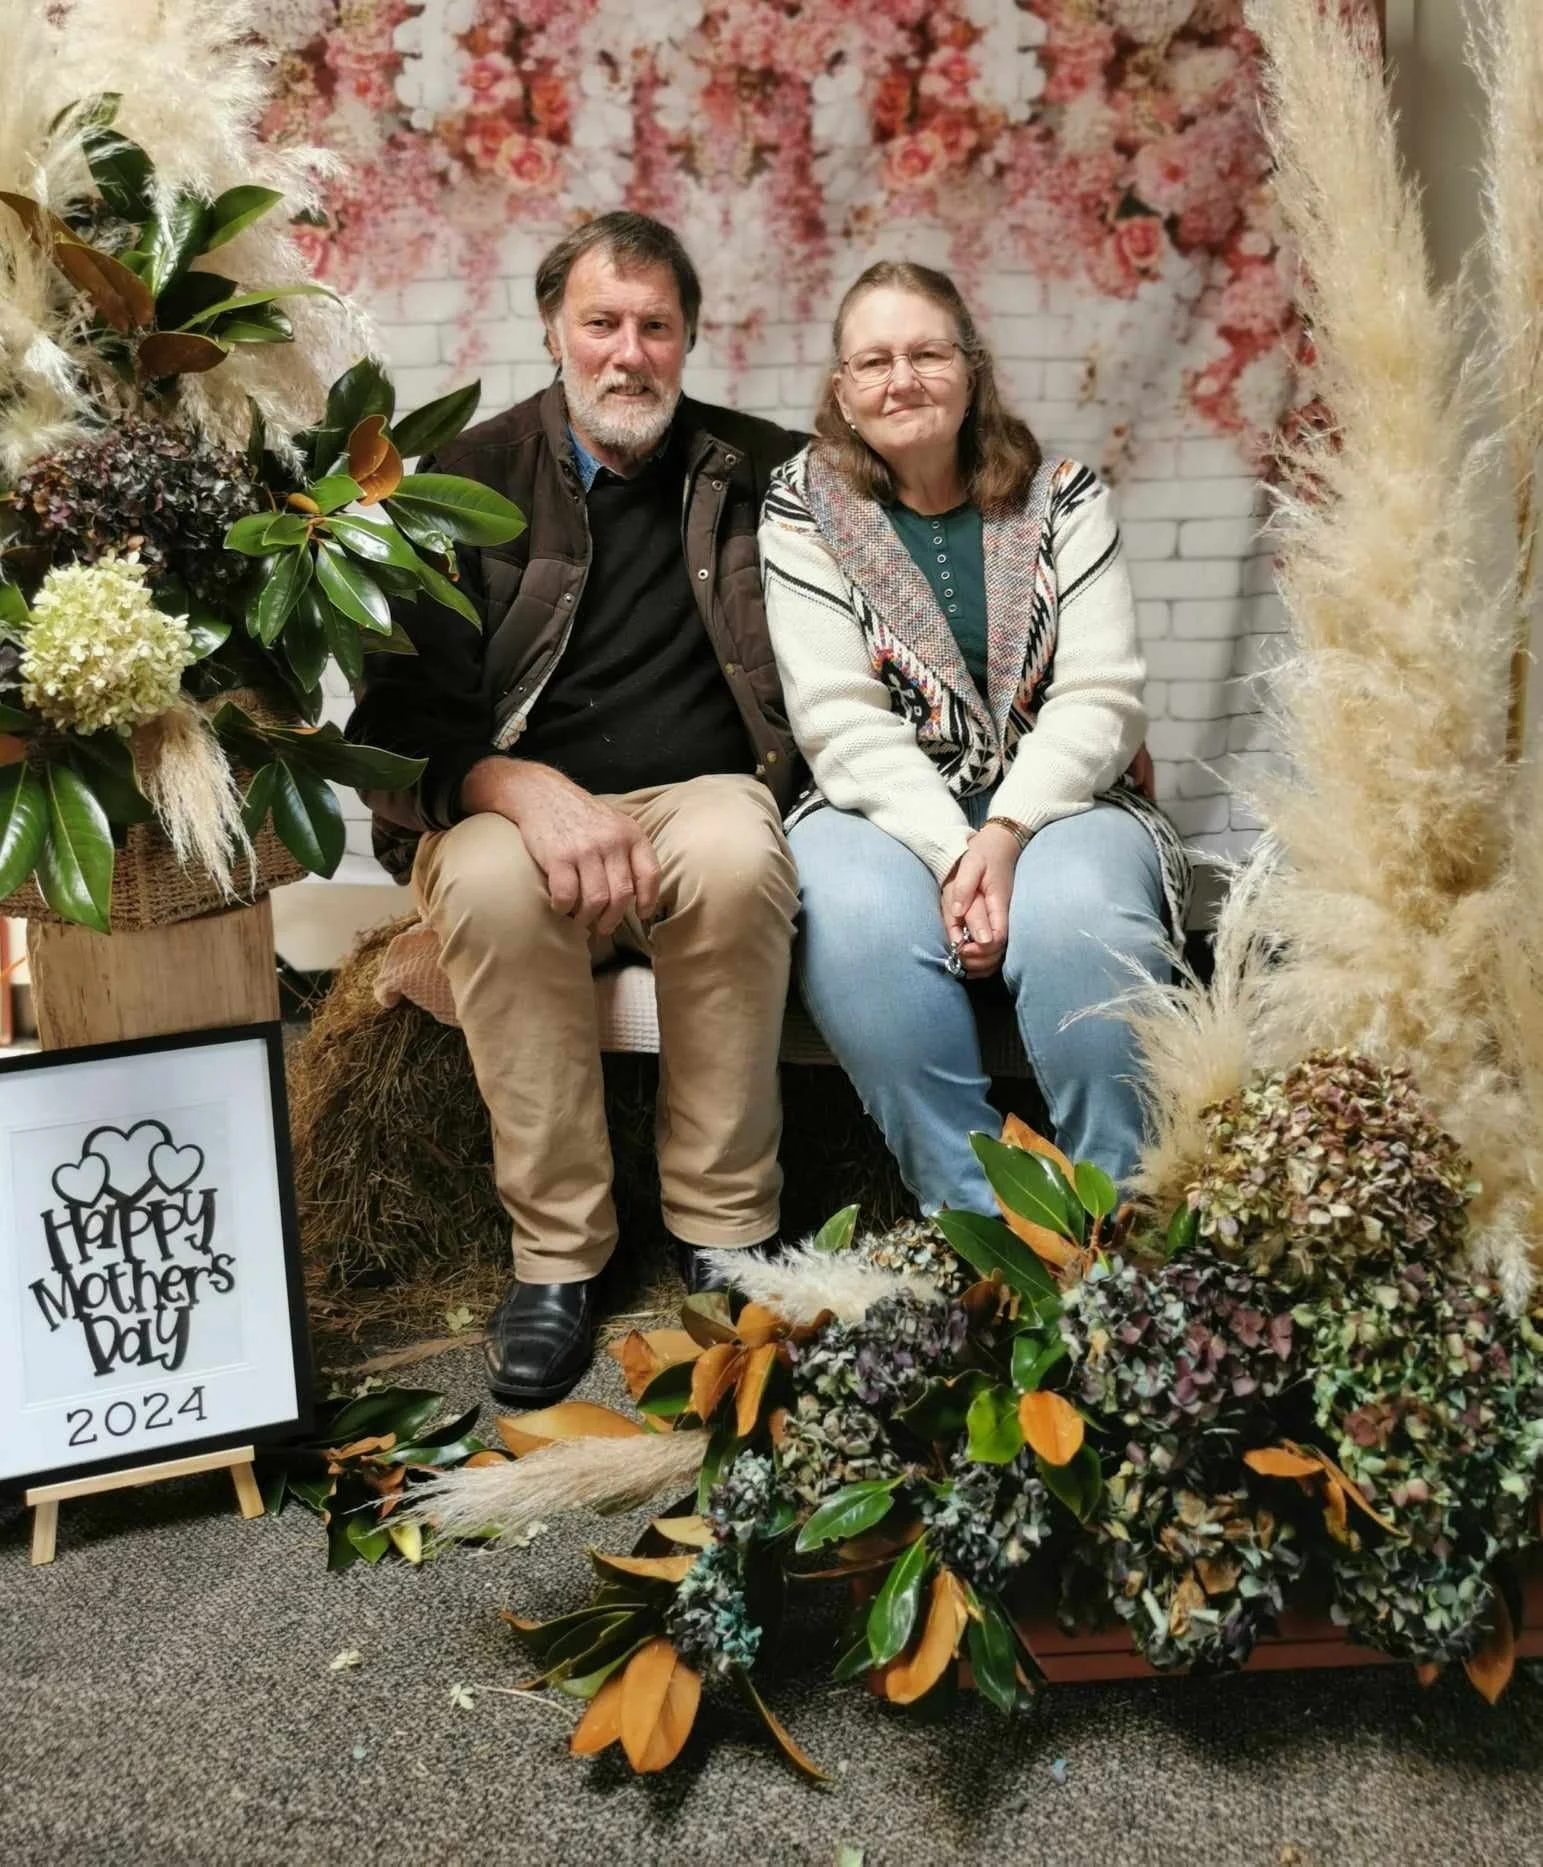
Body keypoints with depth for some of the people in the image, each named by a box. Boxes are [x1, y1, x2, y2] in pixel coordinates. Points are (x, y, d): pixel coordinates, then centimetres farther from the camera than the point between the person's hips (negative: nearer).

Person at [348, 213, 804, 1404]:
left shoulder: (759, 470, 12)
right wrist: (528, 789, -22)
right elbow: (405, 711, -1)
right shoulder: (475, 480, 7)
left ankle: (724, 1231, -21)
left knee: (737, 857, -35)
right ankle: (557, 1252, -22)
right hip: (516, 804, 0)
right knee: (491, 881, -35)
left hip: (703, 799, 1)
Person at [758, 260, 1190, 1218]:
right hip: (887, 811, 0)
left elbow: (1100, 699, -2)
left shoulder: (1062, 497, 8)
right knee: (859, 916, -35)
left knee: (1077, 914, -34)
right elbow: (842, 721, -6)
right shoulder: (803, 509, 5)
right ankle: (978, 1210, -23)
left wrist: (1007, 832, -18)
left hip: (1053, 804, 1)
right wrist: (951, 849, -20)